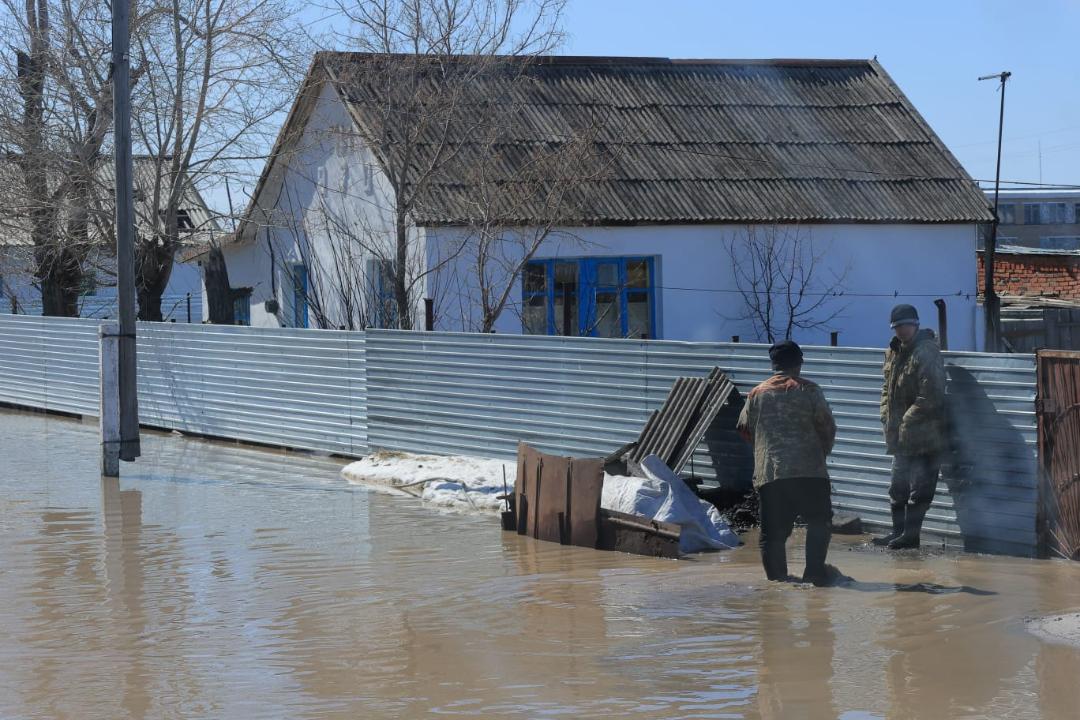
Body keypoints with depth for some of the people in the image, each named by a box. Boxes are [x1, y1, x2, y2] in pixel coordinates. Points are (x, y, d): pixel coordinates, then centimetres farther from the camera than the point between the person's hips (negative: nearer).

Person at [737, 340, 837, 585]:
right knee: (818, 521, 6)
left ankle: (776, 578, 3)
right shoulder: (809, 391, 4)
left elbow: (745, 429, 18)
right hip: (809, 472, -3)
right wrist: (821, 454, 22)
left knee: (772, 532, 6)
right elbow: (828, 427, 4)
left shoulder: (757, 394, 12)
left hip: (768, 473, 3)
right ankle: (814, 571, -6)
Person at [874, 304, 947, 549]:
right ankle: (898, 531, 24)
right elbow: (888, 388, 21)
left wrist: (906, 420, -16)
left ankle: (910, 534, 2)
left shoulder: (926, 353, -17)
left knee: (919, 489, -2)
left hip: (923, 436, -9)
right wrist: (886, 416, 7)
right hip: (900, 436, 10)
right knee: (898, 488, 16)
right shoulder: (895, 352, 11)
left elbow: (930, 397, -21)